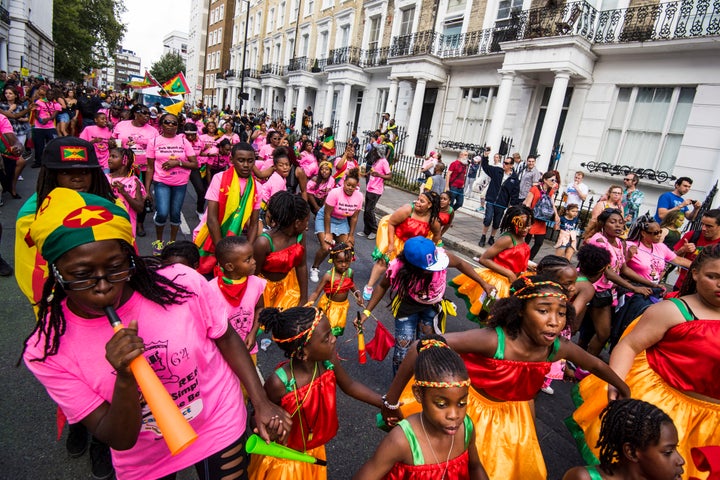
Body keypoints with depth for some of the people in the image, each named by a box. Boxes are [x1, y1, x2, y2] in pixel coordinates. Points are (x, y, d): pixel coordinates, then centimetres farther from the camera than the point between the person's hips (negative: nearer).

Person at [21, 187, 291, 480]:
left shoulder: (183, 283, -24)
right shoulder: (46, 352, -20)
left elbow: (226, 338, -6)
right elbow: (119, 439, -17)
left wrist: (261, 402, -6)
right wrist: (125, 380, -36)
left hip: (221, 430, 0)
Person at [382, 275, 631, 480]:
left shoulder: (560, 348, -21)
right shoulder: (493, 341, -40)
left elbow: (597, 365, 3)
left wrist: (625, 391, 20)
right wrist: (391, 401, -41)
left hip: (511, 415, 5)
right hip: (467, 404, -5)